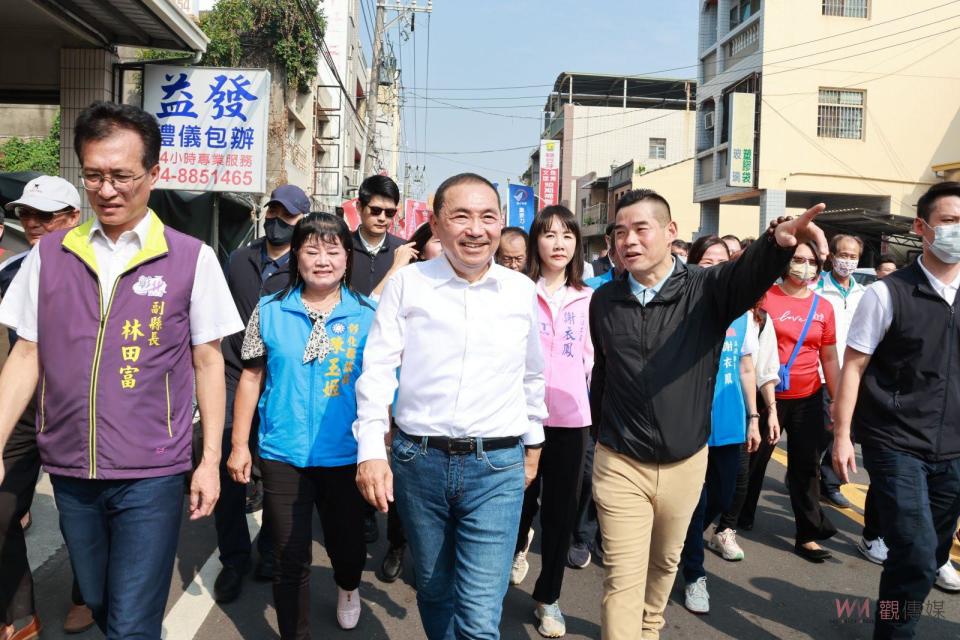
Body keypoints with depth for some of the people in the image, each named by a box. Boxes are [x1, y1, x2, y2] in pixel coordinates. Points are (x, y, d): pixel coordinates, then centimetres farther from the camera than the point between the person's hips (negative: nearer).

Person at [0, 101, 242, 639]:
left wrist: (210, 461, -4)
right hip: (69, 470, 4)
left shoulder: (191, 259, -6)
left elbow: (208, 362, -2)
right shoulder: (49, 255, 3)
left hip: (152, 474, -3)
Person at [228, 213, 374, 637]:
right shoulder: (270, 311, -2)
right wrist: (239, 444, 2)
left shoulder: (367, 315, -4)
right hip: (283, 455, 0)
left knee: (348, 545, 19)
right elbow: (251, 378, 3)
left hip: (346, 455, 1)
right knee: (291, 560, 7)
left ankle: (348, 587, 53)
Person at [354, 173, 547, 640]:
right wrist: (372, 449, -9)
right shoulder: (407, 283, -2)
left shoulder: (522, 291, 2)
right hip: (418, 461, 1)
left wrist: (533, 443, 19)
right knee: (433, 591, 20)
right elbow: (378, 369, -2)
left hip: (498, 467, 0)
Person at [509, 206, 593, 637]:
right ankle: (520, 545, 47)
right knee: (523, 497, 12)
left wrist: (603, 407, 7)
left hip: (571, 416, 2)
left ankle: (548, 597, 26)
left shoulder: (587, 298, 6)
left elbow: (592, 357, 10)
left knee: (561, 508, 9)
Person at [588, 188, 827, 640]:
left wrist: (778, 240, -54)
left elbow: (751, 271, -32)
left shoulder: (708, 289, -10)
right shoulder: (604, 300, -4)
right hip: (620, 465, -1)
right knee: (623, 580, 0)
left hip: (685, 462, 1)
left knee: (665, 563, 23)